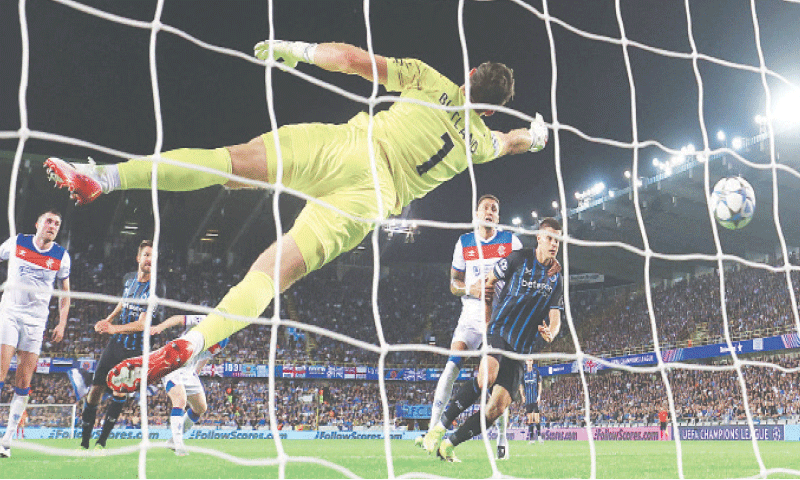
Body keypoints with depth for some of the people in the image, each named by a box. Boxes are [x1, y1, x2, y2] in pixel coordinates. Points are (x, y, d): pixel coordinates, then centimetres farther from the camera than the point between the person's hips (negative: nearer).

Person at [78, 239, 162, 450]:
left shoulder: (155, 290, -15)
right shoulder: (128, 278, 4)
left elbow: (142, 324, -22)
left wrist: (113, 328, -32)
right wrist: (107, 320, 16)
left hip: (135, 349, -5)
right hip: (115, 344, 5)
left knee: (119, 391, -13)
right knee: (95, 390, 3)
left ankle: (101, 442, 3)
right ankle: (84, 442, 14)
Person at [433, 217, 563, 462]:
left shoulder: (557, 280, 12)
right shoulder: (519, 259, 0)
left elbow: (555, 318, 8)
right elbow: (488, 282, 7)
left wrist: (550, 333, -16)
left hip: (523, 348, 4)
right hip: (499, 330, -4)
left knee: (498, 407, -8)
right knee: (487, 376, -35)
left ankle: (449, 443, 5)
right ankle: (441, 425, -23)